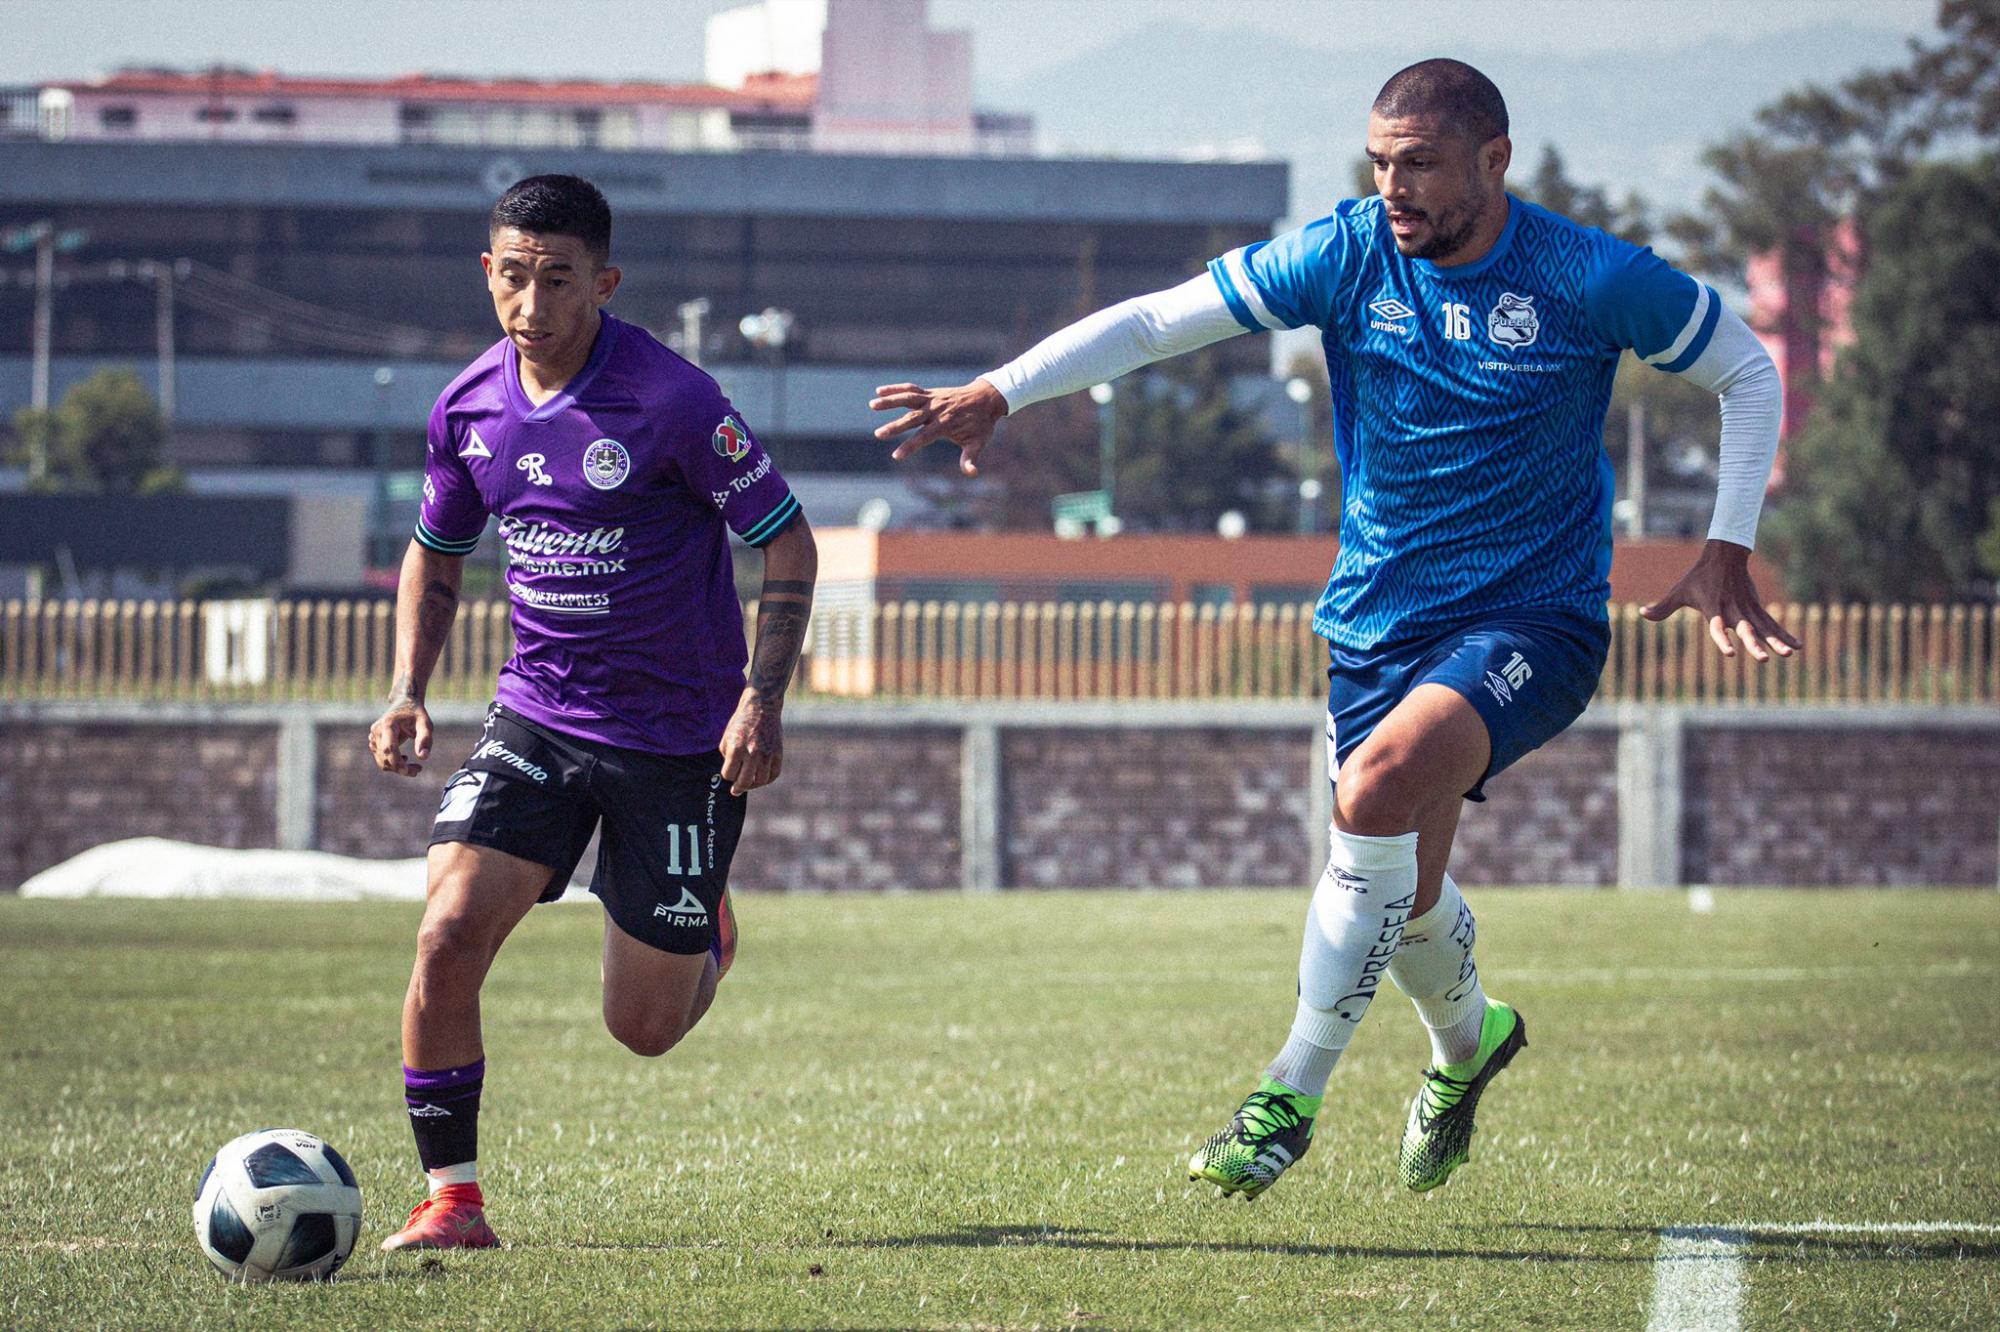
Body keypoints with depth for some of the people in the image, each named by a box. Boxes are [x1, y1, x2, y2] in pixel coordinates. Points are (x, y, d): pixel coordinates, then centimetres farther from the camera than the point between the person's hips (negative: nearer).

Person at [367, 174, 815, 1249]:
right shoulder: (468, 409, -1)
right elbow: (435, 554, 17)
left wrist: (761, 700, -19)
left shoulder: (671, 401, -17)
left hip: (677, 743, -4)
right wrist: (408, 693, 3)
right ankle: (452, 1198, -6)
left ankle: (706, 933, 42)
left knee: (643, 1028, 5)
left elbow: (788, 544, -10)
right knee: (447, 938, -18)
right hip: (535, 718, 4)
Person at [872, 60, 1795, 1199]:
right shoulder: (1349, 255, -5)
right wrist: (998, 393, -18)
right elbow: (1154, 322, -6)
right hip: (1378, 622, 4)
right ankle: (1468, 1041, 46)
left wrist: (1728, 552, -4)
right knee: (1405, 899, 9)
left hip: (1533, 622, -4)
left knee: (1379, 786, -29)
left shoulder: (1592, 280, -12)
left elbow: (1748, 372, 3)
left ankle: (1293, 1094, -19)